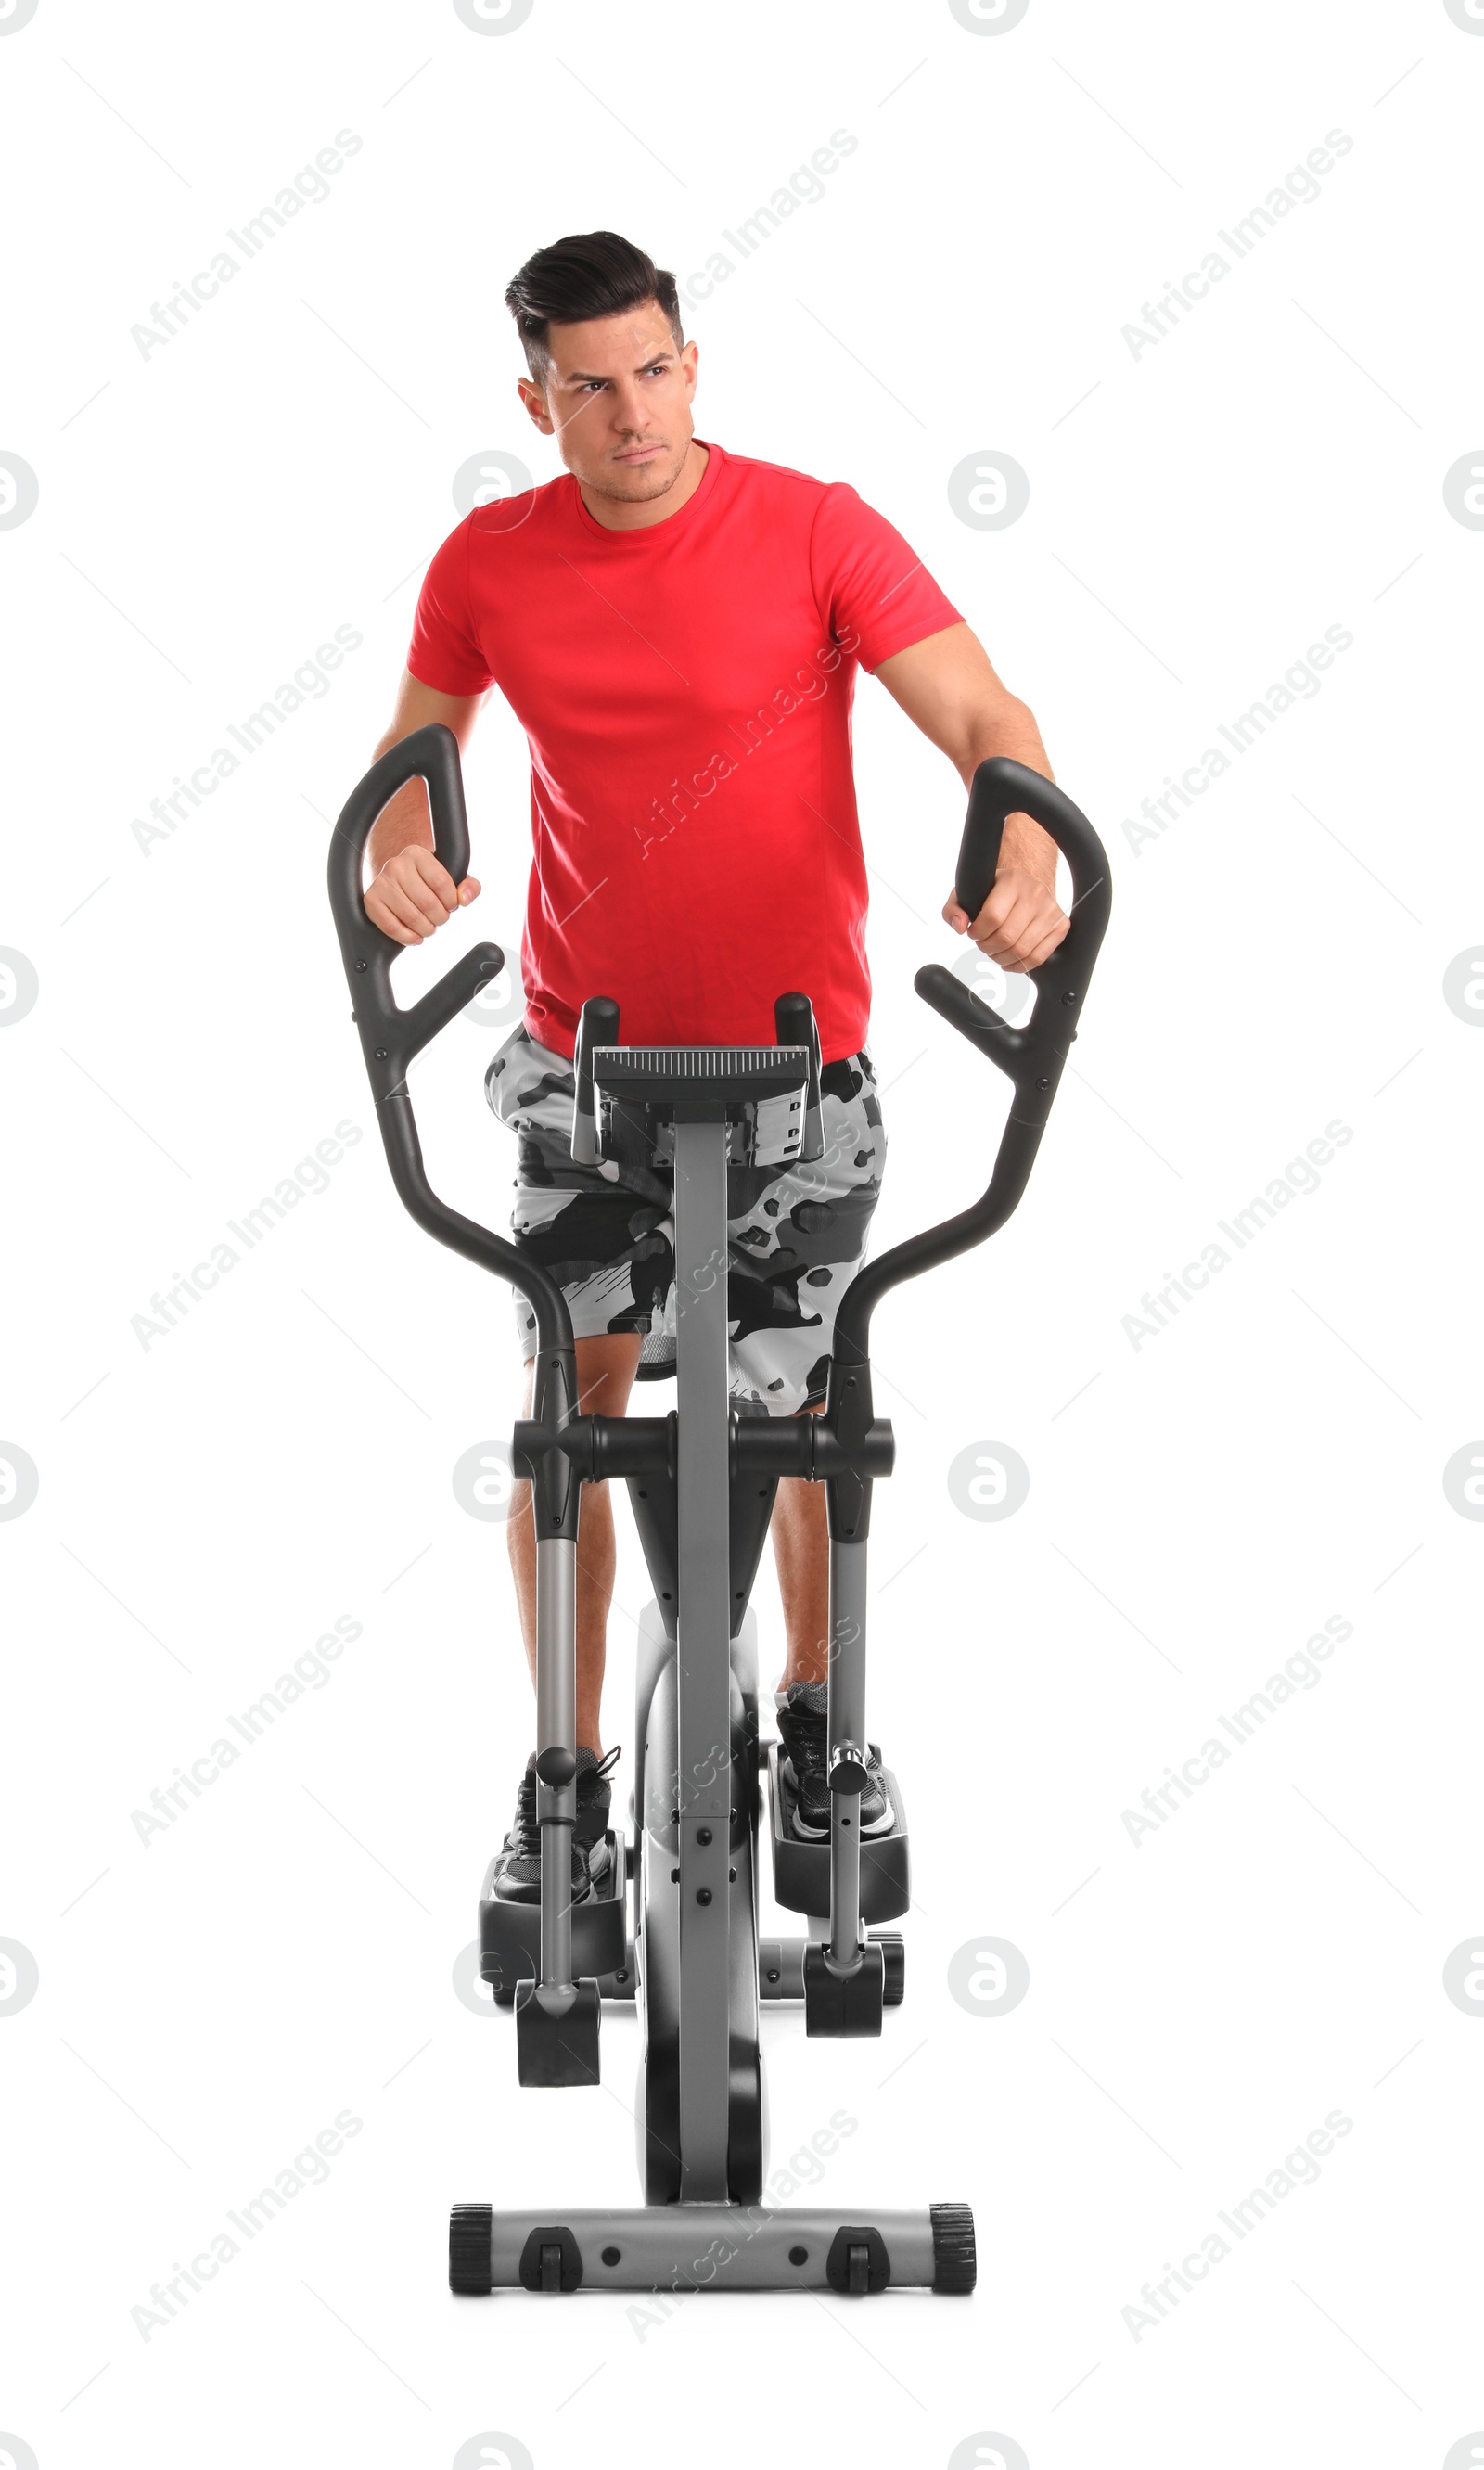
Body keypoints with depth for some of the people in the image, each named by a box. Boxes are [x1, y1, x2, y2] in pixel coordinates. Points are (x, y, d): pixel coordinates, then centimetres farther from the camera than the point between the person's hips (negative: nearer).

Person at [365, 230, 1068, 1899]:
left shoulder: (814, 530, -12)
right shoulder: (490, 563, -4)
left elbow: (983, 717, -15)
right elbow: (414, 744, 9)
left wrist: (1025, 847, -36)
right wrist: (397, 851, -14)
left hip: (794, 1061, -1)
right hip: (584, 1057, 2)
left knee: (796, 1414, 9)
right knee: (568, 1404, -1)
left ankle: (815, 1718, 33)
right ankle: (568, 1775, 13)